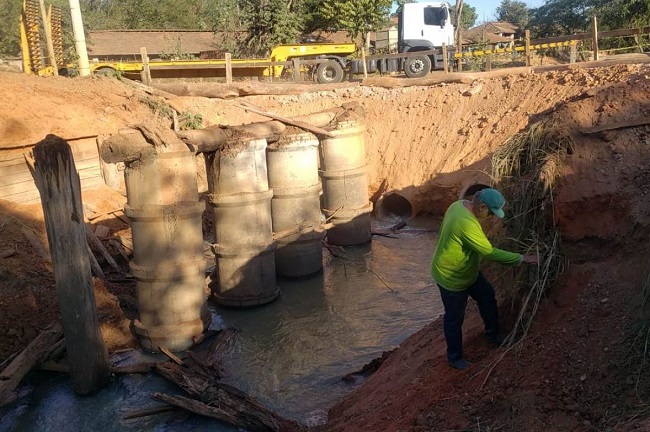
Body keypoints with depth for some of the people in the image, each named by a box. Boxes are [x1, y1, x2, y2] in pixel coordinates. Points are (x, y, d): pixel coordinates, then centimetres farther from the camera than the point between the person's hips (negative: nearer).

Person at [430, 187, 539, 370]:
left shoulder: (459, 204, -8)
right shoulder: (467, 224, -38)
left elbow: (444, 231, 8)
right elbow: (491, 253, -33)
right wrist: (523, 258, -26)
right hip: (451, 278, -9)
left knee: (487, 296, 22)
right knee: (455, 318, 10)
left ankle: (493, 334, 44)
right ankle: (454, 357, 31)